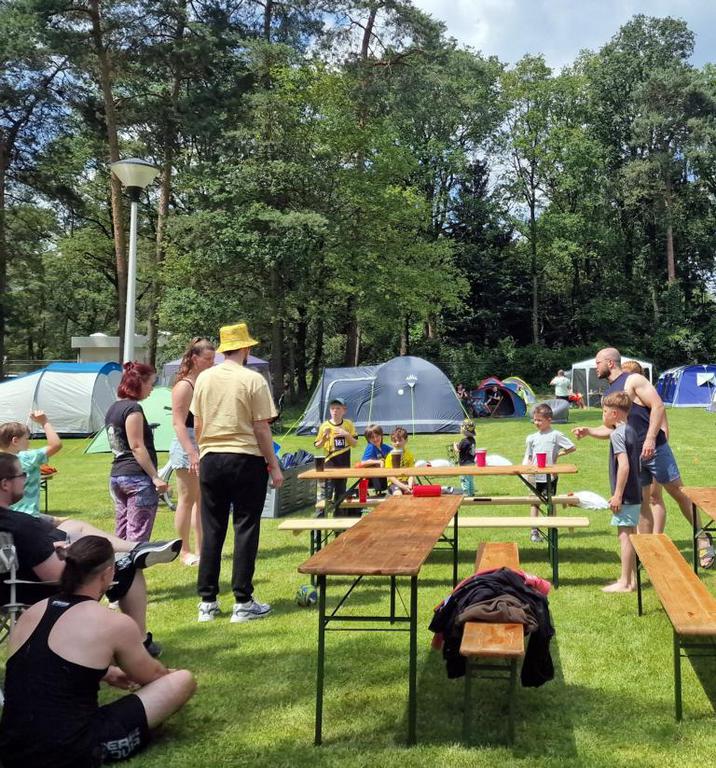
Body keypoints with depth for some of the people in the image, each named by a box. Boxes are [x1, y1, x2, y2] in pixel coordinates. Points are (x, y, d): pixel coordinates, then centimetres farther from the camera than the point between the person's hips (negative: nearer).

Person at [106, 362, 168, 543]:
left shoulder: (112, 408, 16)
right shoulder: (133, 408, -12)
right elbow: (137, 447, -16)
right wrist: (155, 477, -16)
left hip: (116, 475, 9)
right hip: (137, 476, -9)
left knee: (121, 535, 12)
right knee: (138, 537, -6)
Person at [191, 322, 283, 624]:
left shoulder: (204, 378, 5)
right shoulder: (253, 380, -9)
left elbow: (197, 425, 11)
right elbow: (261, 428, -8)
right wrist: (274, 465, -1)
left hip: (211, 460, 4)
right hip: (246, 460, -4)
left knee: (211, 530, 10)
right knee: (245, 529, 3)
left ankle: (207, 602, 15)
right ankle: (243, 603, 6)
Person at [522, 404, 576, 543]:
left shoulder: (555, 435, -5)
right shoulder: (531, 438, 6)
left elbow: (572, 447, -3)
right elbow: (528, 457, 11)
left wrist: (558, 454, -6)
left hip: (550, 476, -3)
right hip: (535, 476, 3)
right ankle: (534, 531, 10)